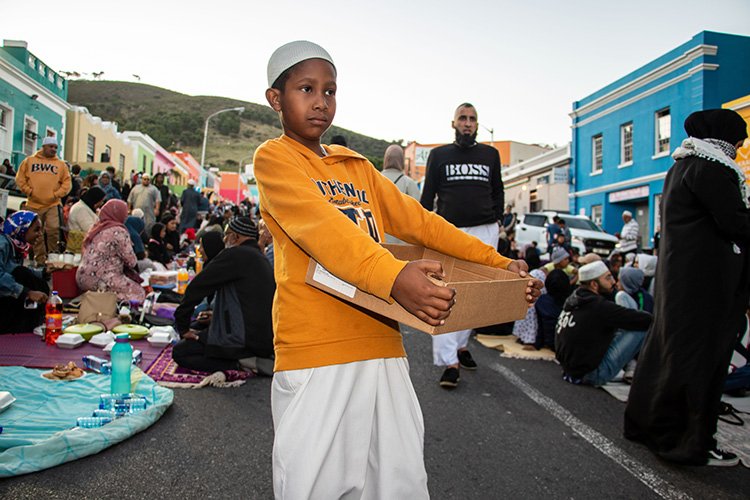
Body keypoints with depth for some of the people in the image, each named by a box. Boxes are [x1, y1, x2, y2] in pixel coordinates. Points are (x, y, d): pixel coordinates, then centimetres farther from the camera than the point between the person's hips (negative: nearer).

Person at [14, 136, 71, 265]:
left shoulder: (61, 164, 9)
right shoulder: (29, 161, 9)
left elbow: (66, 183, 6)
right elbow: (20, 179, 9)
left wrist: (57, 194, -6)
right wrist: (28, 191, -3)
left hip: (53, 204, -1)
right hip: (33, 204, 1)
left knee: (53, 230, -11)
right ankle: (40, 260, 15)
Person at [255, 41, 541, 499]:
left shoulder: (358, 167, 19)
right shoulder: (273, 158, 0)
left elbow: (417, 220, 15)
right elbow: (319, 225, -19)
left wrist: (500, 264, 6)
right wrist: (392, 277, -35)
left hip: (382, 345, 5)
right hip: (315, 353, -5)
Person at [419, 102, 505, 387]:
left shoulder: (490, 154, 17)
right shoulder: (439, 155, 12)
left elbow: (498, 191, 22)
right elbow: (428, 195, 10)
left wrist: (497, 220, 11)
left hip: (484, 231, 2)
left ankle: (461, 345, 20)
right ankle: (449, 362, -9)